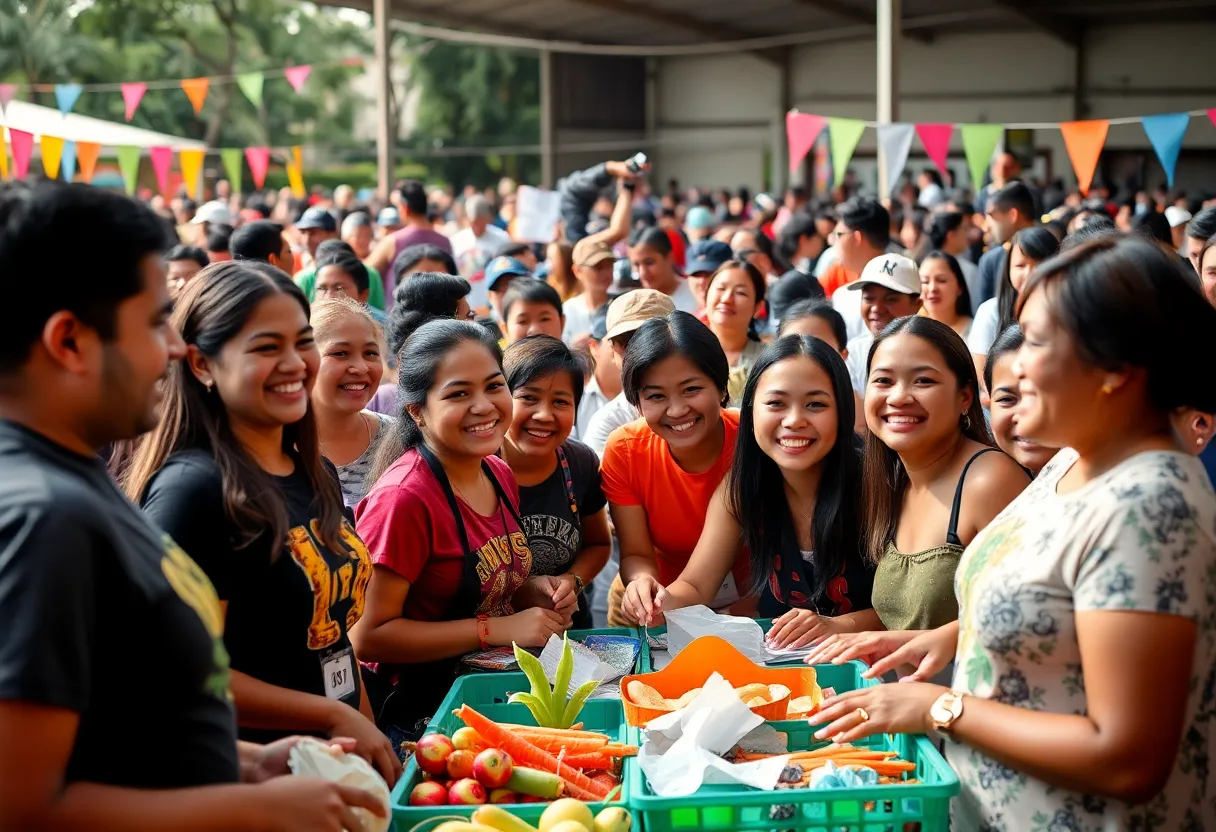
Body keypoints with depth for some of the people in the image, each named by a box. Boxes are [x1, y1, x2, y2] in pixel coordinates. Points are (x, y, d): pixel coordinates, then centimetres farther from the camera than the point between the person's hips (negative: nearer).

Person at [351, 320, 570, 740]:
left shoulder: (500, 475, 5)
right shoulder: (404, 497, -20)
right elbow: (368, 635, -21)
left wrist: (535, 589, 0)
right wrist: (496, 629, -20)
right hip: (416, 716, -8)